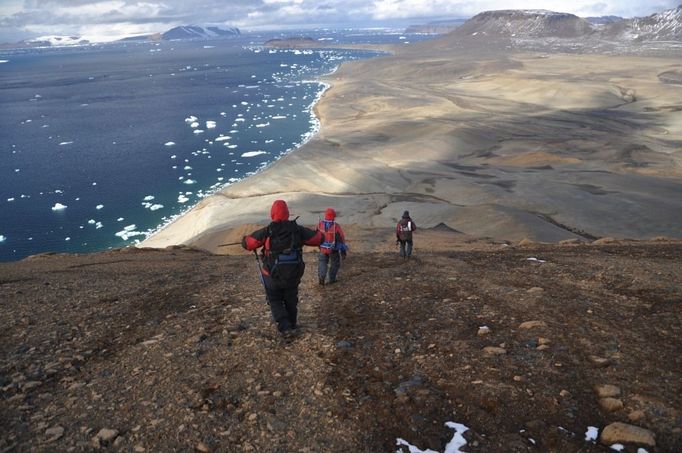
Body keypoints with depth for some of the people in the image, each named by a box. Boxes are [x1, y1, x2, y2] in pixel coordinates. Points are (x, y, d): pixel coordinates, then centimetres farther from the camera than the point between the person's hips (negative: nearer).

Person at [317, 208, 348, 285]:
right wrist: (343, 251, -6)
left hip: (323, 248, 2)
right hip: (333, 249, -2)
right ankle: (332, 279, 26)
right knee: (335, 263, 20)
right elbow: (341, 239, -15)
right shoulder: (336, 226, -21)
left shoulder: (320, 224, -11)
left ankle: (321, 276, -9)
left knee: (322, 262, 15)